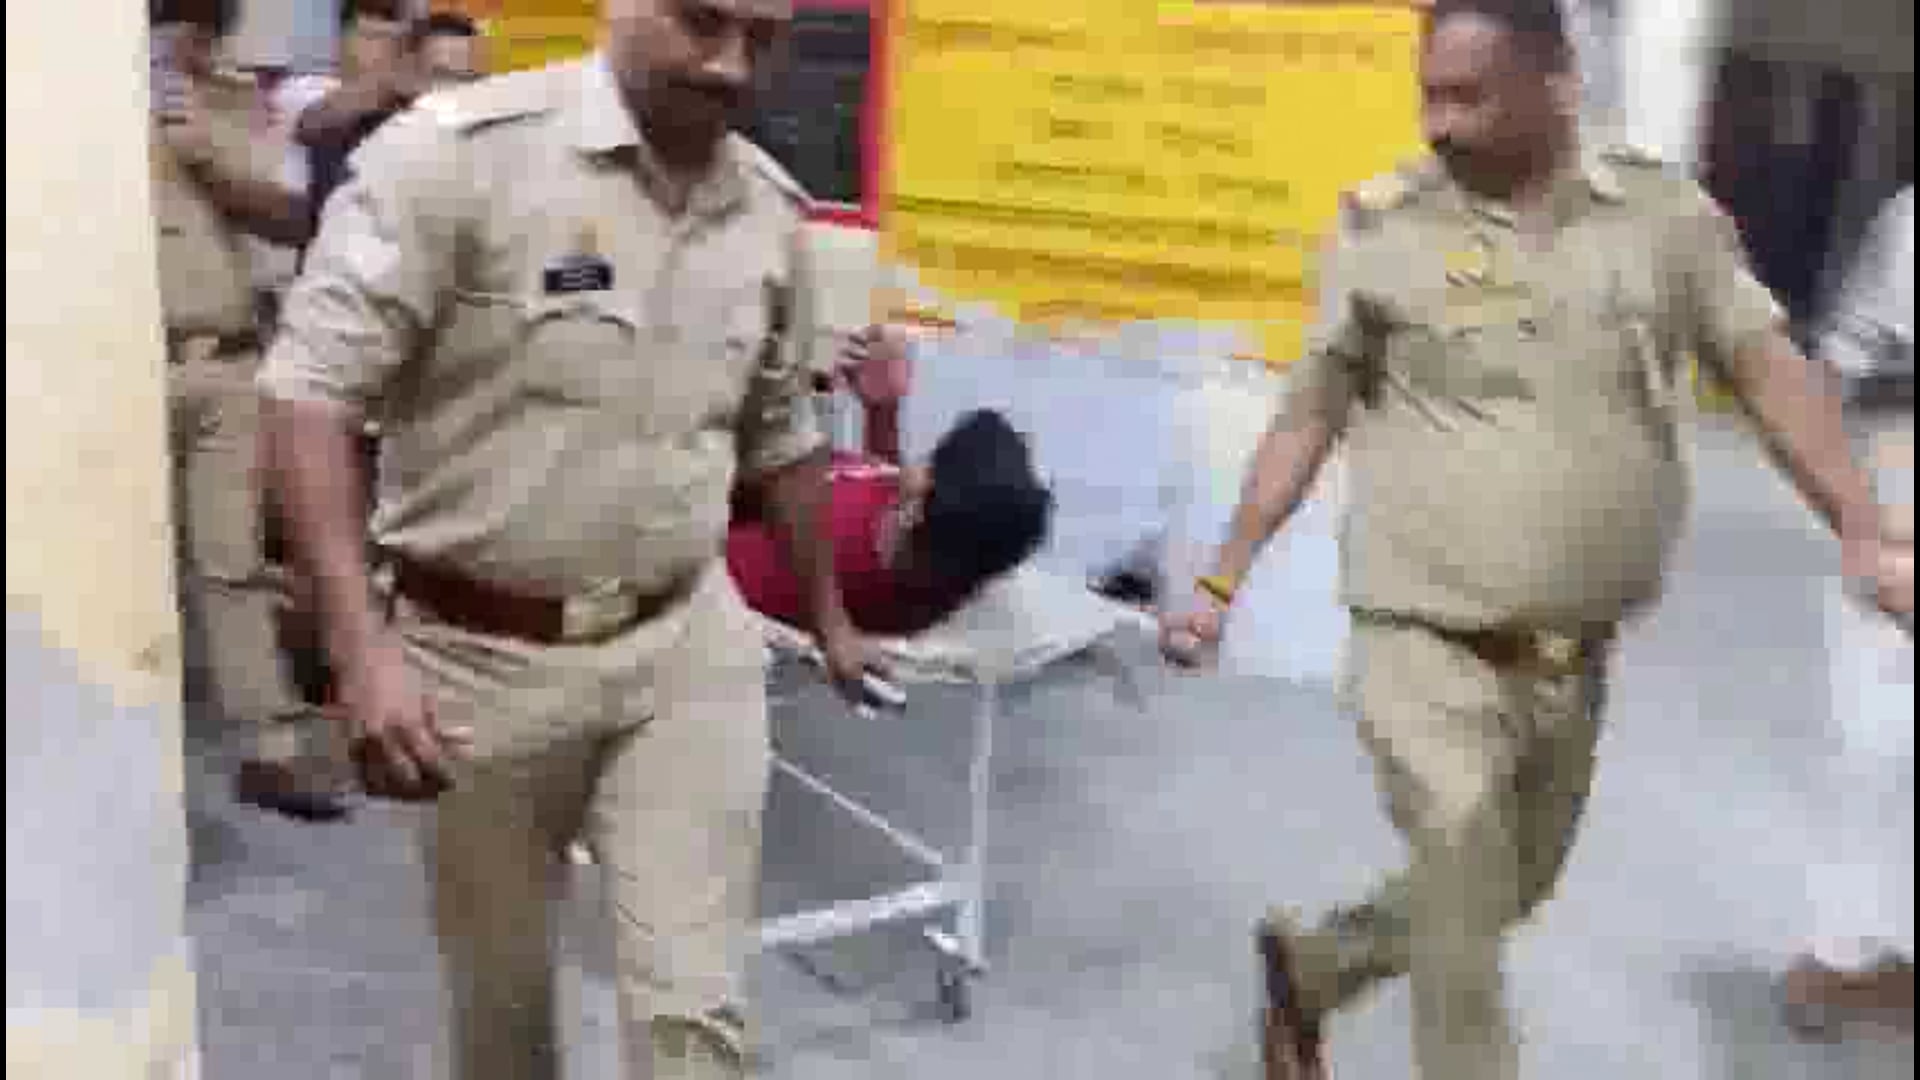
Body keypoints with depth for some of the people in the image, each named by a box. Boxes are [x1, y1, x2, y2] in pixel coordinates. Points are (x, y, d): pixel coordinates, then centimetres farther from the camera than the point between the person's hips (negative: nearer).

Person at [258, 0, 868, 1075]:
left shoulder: (772, 210, 2)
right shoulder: (457, 150, -15)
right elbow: (313, 391, -17)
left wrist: (829, 616, 25)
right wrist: (363, 648, -24)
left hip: (688, 646, 3)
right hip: (480, 652, -3)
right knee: (500, 986, 17)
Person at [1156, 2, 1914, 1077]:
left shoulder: (1665, 213, 0)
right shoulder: (1383, 227, -6)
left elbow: (1771, 371, -3)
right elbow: (1309, 417, 0)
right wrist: (1222, 582, -1)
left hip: (1573, 657, 4)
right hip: (1428, 645, -4)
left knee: (1512, 891, 21)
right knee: (1467, 925, -5)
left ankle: (1309, 966, 44)